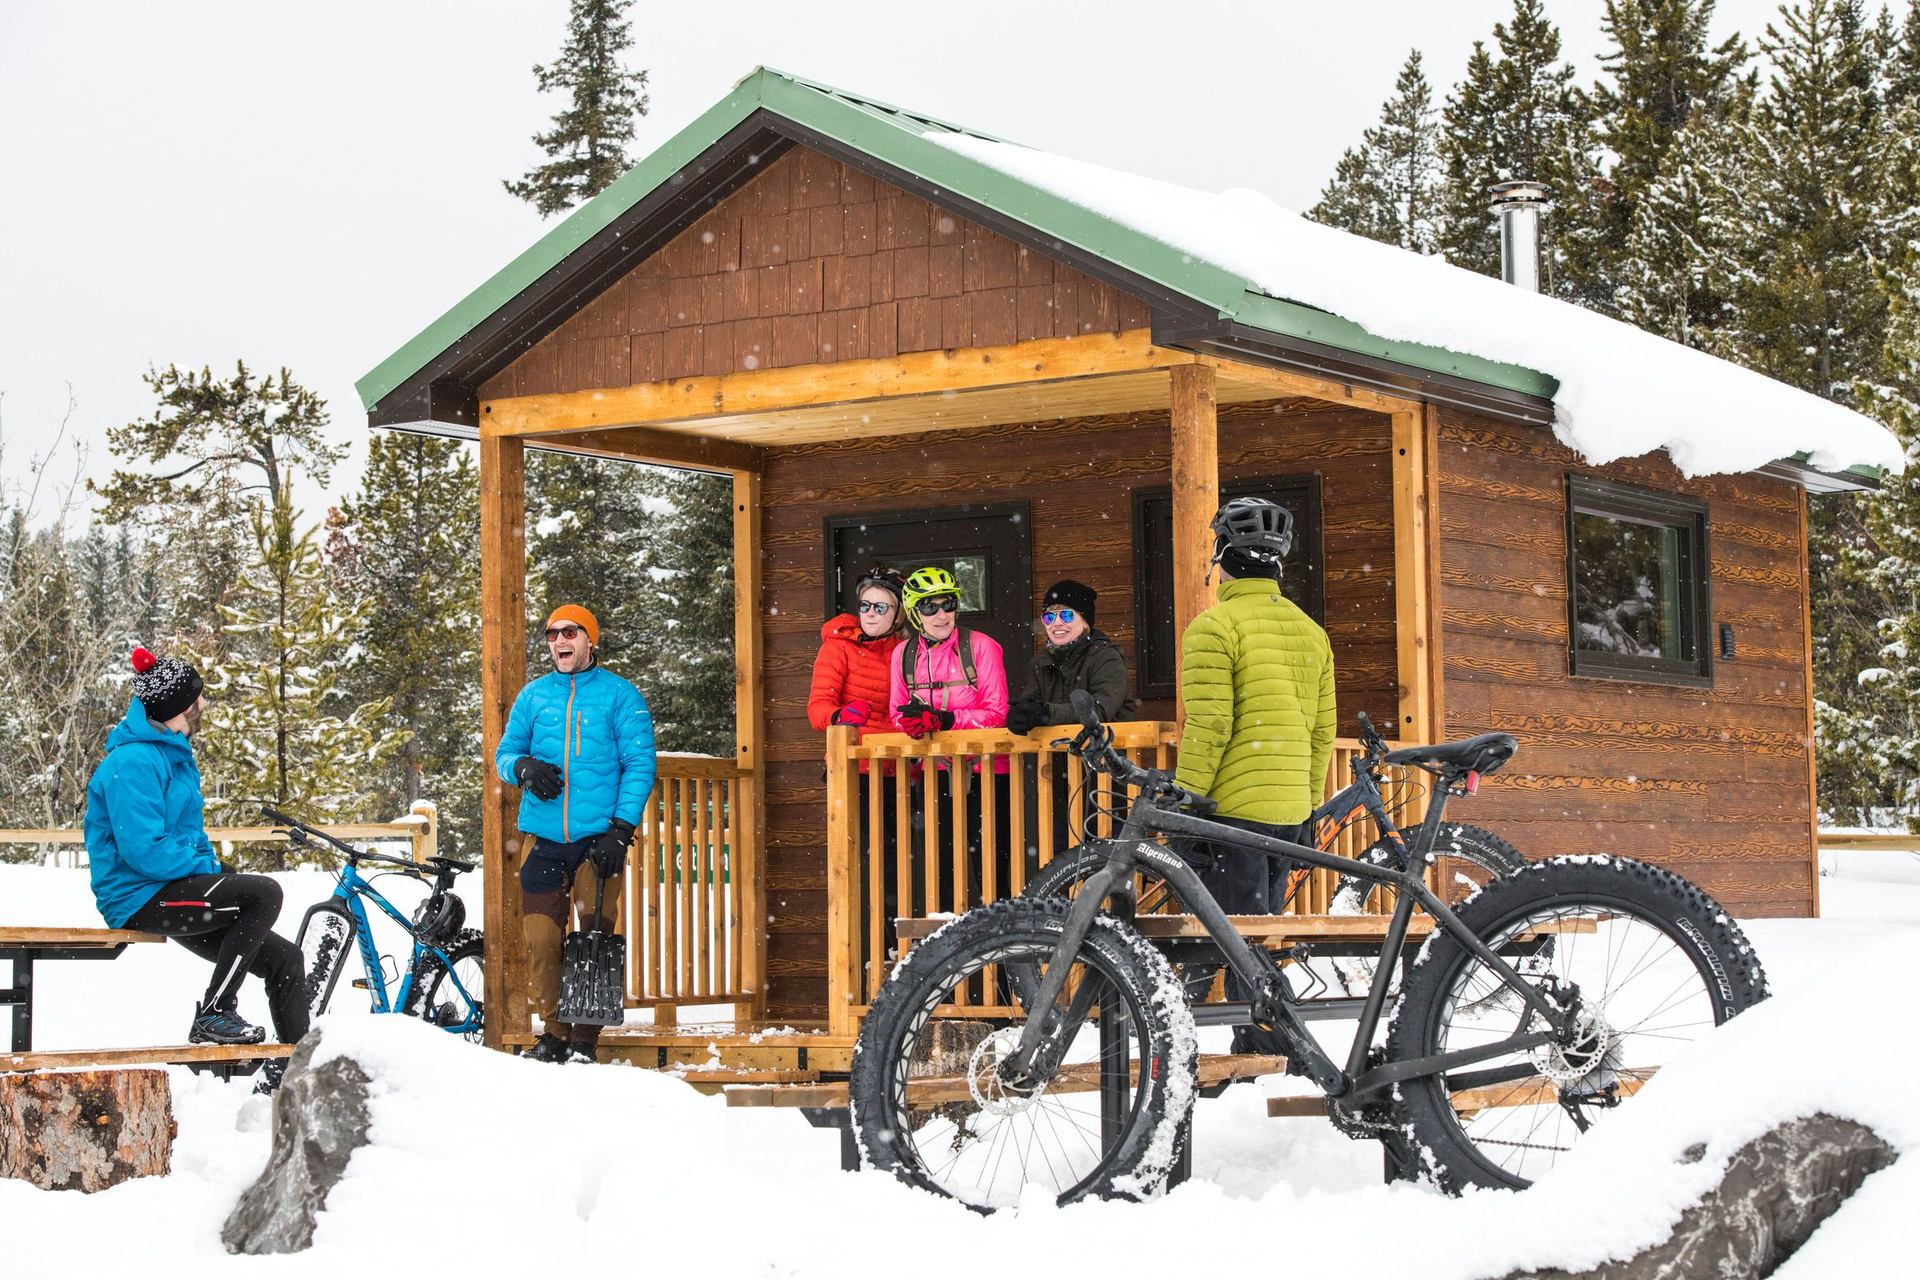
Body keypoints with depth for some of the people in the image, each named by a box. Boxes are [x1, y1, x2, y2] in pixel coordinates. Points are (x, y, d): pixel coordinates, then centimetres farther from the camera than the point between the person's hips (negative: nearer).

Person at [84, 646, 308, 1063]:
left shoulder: (175, 755, 17)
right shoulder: (134, 762, -16)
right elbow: (143, 850, -24)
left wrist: (217, 869, 5)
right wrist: (210, 870, -15)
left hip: (173, 890, 10)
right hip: (140, 897, -10)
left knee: (285, 958, 5)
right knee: (263, 893, -26)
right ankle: (214, 1013, -19)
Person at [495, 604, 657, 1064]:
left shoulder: (619, 695, 3)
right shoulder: (533, 696, 14)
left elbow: (640, 764, 0)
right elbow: (503, 754, 18)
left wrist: (621, 828, -9)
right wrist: (523, 767, -7)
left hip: (599, 839, -3)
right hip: (546, 840, 3)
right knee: (541, 940, -2)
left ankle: (585, 1041, 2)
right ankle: (552, 1034, 11)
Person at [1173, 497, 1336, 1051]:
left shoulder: (1216, 626, -10)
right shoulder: (1310, 631, 13)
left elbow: (1207, 727, -16)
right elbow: (1322, 731, 15)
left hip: (1233, 804, -7)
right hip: (1290, 810, 7)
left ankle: (1261, 1048, -8)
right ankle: (1269, 1040, 21)